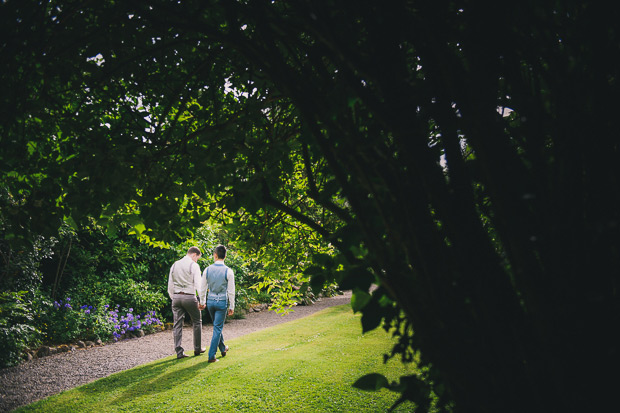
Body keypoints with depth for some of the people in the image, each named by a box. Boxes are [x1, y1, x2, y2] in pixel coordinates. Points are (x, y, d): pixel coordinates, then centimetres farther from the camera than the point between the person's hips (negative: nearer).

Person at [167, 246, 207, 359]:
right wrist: (202, 301, -8)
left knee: (177, 324, 6)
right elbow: (198, 284, -11)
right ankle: (197, 349, 20)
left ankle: (179, 351, 4)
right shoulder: (194, 265, -6)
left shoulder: (174, 265, 11)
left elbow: (170, 286, 13)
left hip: (176, 296, 5)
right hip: (189, 297, -5)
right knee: (197, 322, 12)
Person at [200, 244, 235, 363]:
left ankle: (223, 348, 38)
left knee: (217, 326, 22)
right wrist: (232, 307, 1)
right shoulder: (228, 271, -11)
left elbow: (203, 288, 3)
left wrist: (202, 302, 16)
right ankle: (211, 355, -1)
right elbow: (231, 291, -8)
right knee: (218, 328, 3)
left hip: (210, 301, 3)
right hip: (222, 302, -3)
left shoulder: (207, 270, -4)